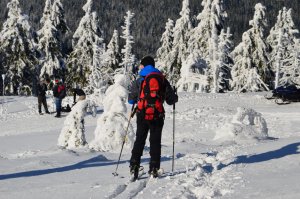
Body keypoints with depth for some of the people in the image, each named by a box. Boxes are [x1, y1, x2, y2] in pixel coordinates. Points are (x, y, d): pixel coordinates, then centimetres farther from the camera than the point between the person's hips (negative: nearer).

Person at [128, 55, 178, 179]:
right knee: (155, 142, 8)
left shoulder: (139, 81, 0)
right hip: (157, 116, 1)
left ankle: (134, 166, 0)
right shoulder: (163, 80, 4)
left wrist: (131, 89, 25)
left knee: (139, 140, 9)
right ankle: (154, 168, 3)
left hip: (142, 115, -1)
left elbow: (131, 100, 5)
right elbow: (171, 100, 6)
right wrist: (175, 97, 30)